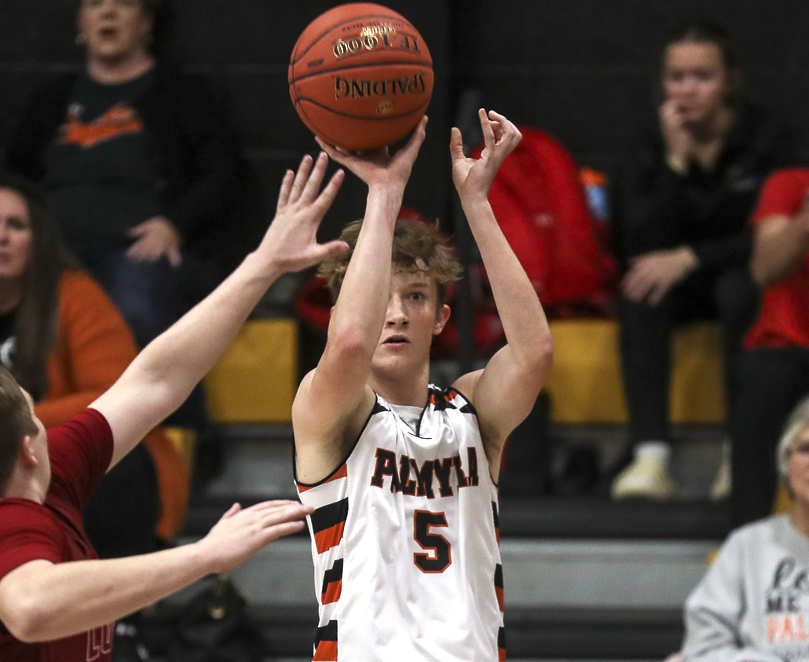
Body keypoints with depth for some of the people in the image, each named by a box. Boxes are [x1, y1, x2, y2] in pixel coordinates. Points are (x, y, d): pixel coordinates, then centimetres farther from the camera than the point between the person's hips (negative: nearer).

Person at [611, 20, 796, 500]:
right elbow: (639, 247, -15)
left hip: (750, 279, -3)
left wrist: (690, 258, -26)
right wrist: (675, 162, -22)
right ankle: (651, 456, -43)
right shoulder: (652, 150, -3)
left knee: (739, 287, -37)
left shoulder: (769, 139, -11)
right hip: (685, 288, 3)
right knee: (641, 292, -31)